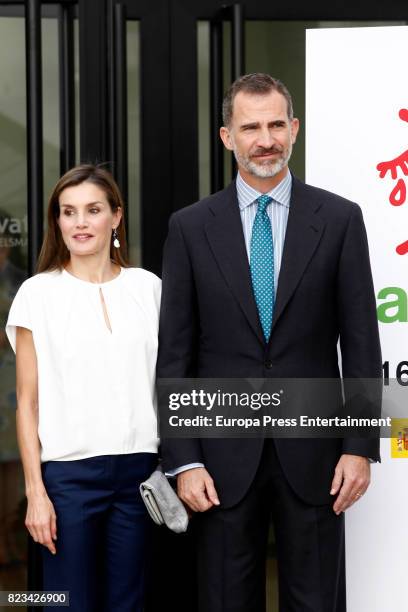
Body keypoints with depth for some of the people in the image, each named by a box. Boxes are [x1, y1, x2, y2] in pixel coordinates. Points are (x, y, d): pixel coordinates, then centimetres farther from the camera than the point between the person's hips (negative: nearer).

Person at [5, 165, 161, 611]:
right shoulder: (38, 294, 0)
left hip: (139, 469, 2)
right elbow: (27, 402, 0)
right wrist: (35, 491, -5)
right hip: (69, 472, -2)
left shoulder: (148, 288, 6)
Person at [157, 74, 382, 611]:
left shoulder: (339, 219, 1)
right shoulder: (190, 227, 2)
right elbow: (174, 354, 1)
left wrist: (361, 447, -4)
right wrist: (182, 460, -4)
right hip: (225, 454, 1)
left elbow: (360, 342, 1)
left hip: (313, 452, 0)